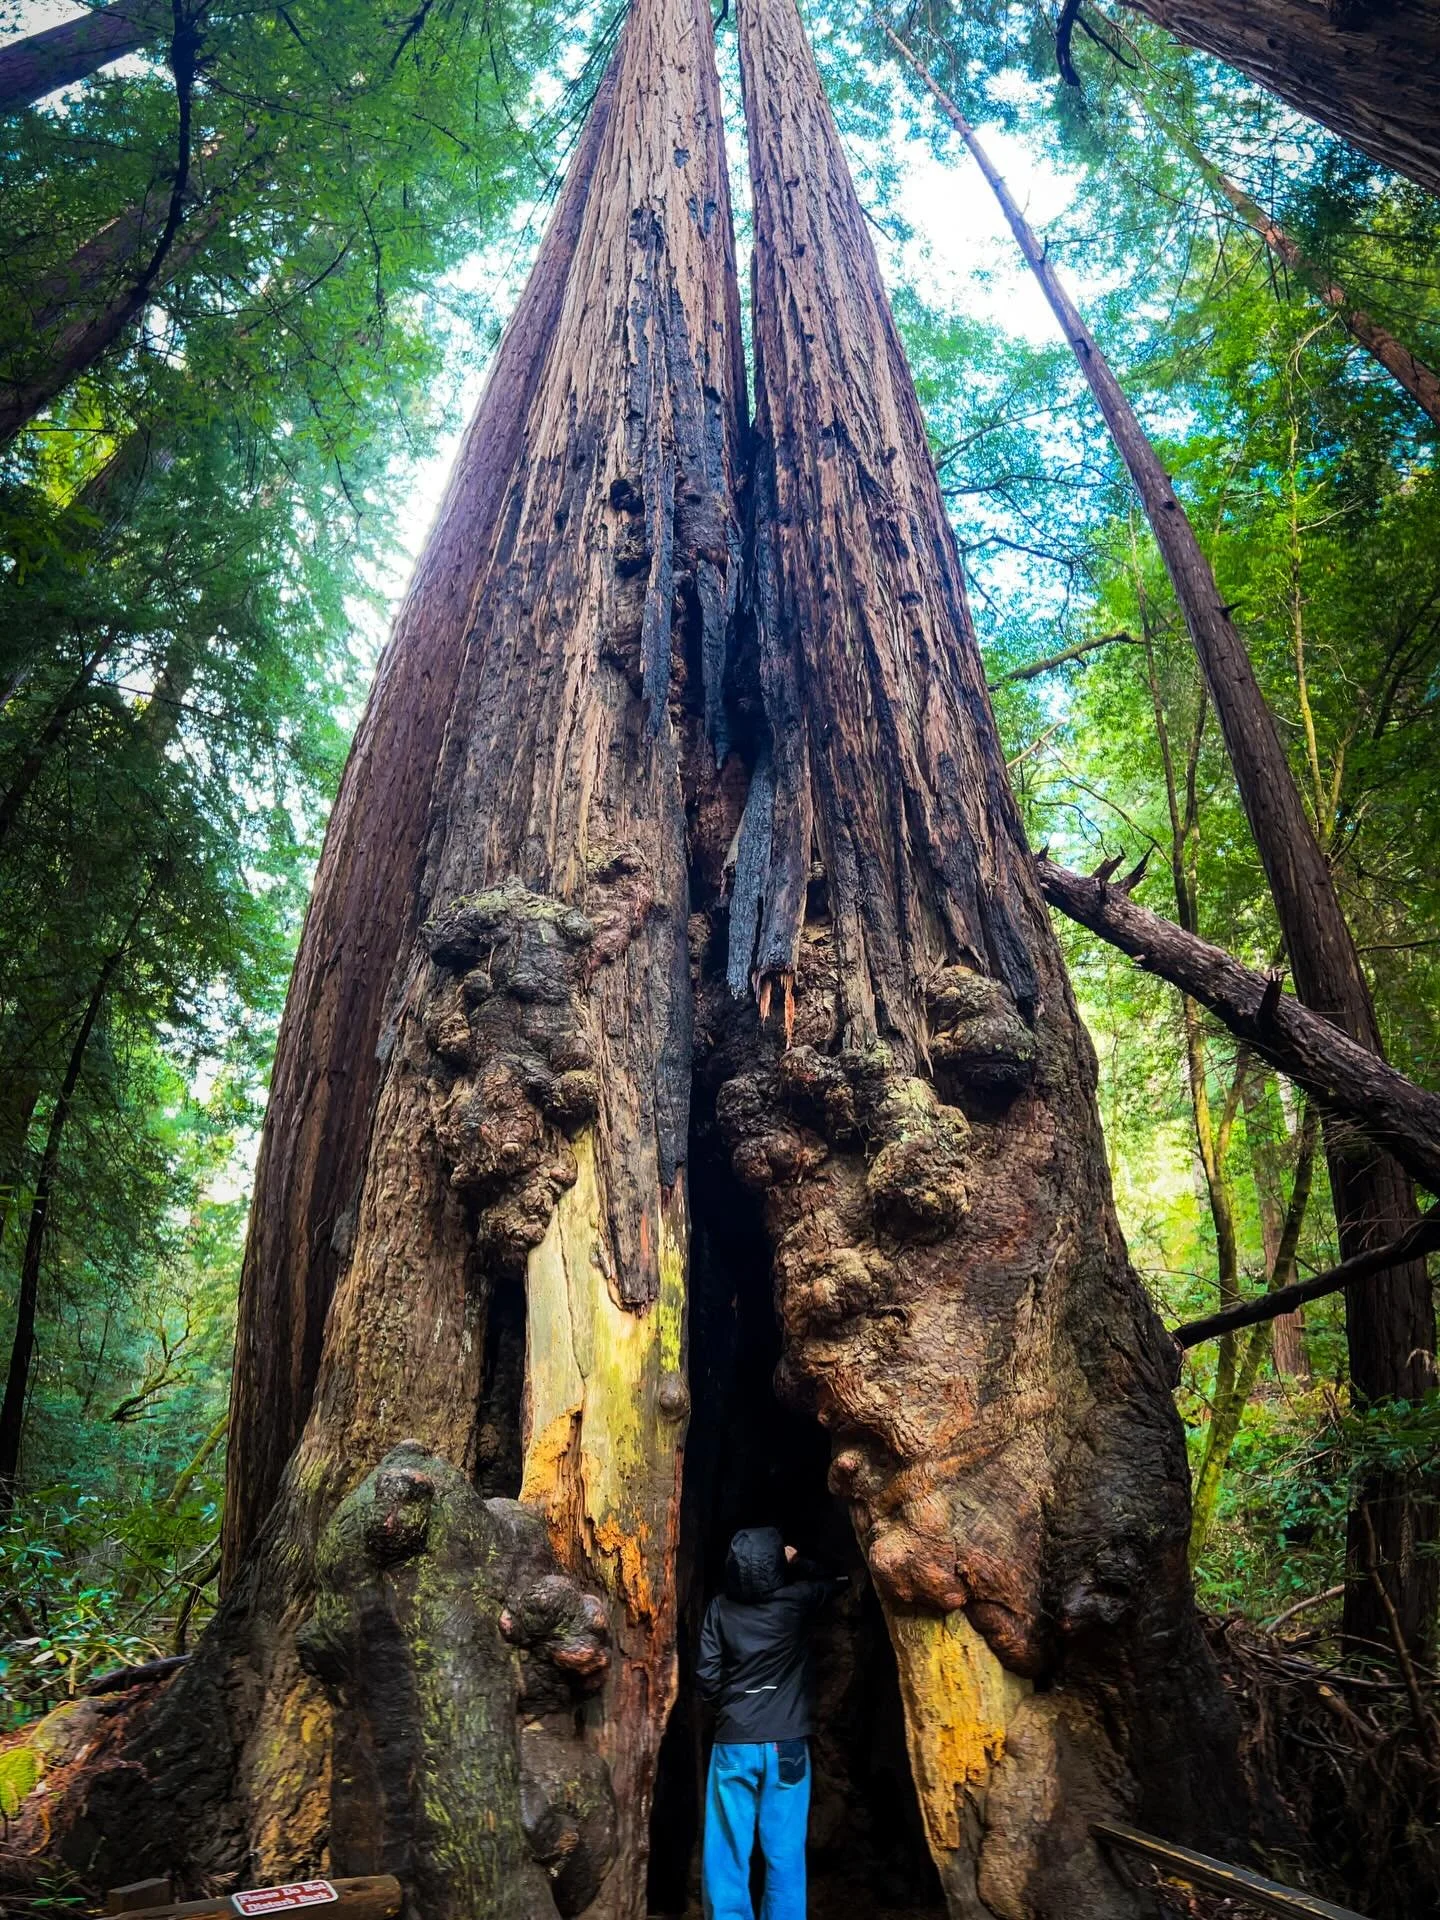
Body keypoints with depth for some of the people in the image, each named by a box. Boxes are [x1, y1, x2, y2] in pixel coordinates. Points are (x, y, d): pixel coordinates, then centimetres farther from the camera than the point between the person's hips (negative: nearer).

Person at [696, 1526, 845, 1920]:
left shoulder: (720, 1608, -5)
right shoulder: (797, 1600, -7)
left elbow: (706, 1678, -3)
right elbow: (834, 1581, 13)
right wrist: (797, 1562, 26)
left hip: (733, 1743, 1)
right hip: (786, 1743, 0)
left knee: (726, 1854, 9)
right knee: (784, 1854, 9)